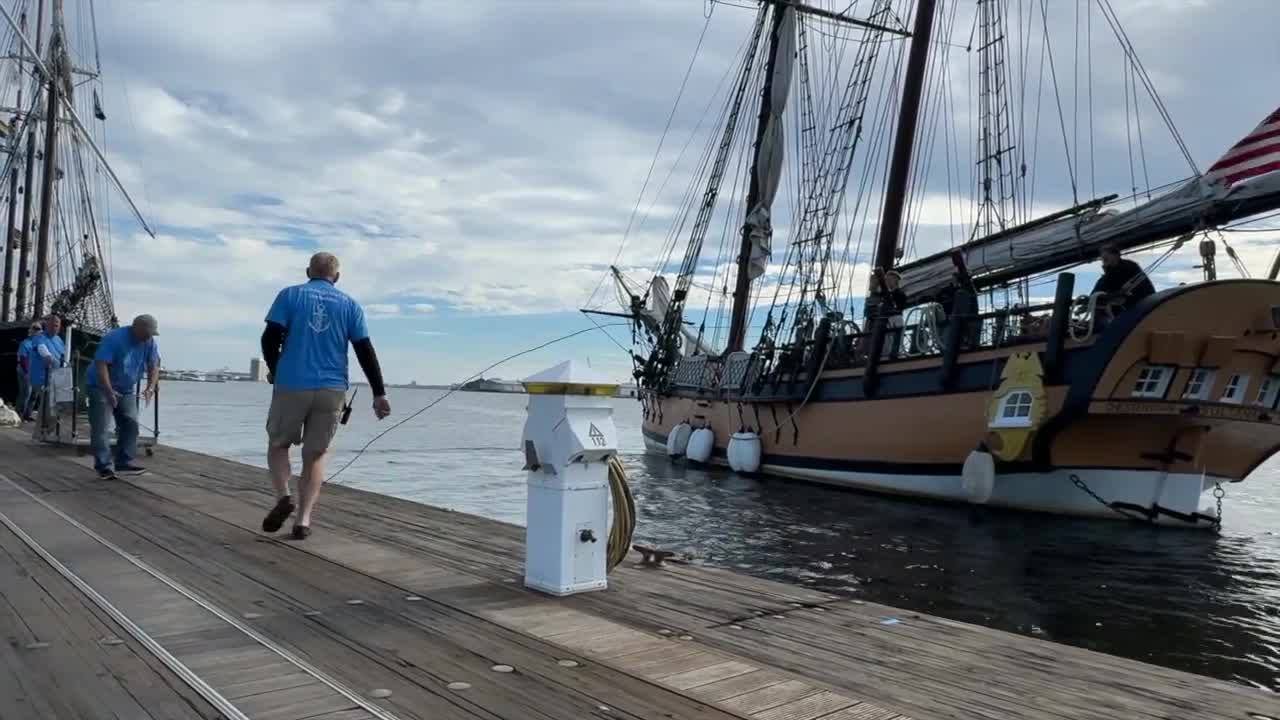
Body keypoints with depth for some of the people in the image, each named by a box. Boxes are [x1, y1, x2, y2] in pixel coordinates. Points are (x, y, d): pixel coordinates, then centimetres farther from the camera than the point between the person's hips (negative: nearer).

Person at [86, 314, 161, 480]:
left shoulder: (149, 342, -5)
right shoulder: (114, 339, -24)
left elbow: (154, 366, -1)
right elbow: (101, 364, -29)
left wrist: (150, 388, -17)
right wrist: (109, 390, -36)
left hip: (126, 389, 6)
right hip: (101, 386, -6)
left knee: (131, 424, 0)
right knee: (100, 427, -8)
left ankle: (124, 463, 5)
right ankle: (103, 466, -5)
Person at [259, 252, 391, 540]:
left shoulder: (290, 295, 5)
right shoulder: (350, 304, 9)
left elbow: (270, 338, -4)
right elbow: (365, 351, 2)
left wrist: (274, 371, 15)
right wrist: (379, 393, 1)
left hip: (292, 386, -1)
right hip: (332, 390, 1)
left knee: (278, 444, 17)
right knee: (315, 455, 10)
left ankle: (283, 497, -5)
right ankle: (304, 520, 3)